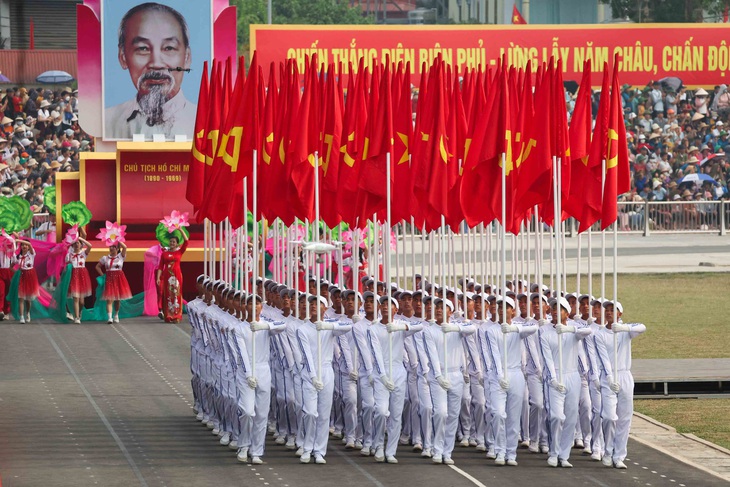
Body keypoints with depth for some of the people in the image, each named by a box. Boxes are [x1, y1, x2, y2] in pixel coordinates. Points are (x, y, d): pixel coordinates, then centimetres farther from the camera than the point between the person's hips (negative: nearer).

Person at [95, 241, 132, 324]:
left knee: (118, 299, 10)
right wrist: (102, 275, 3)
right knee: (109, 299, -10)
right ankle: (109, 317, -18)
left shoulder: (121, 257, 1)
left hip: (119, 278, 0)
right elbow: (97, 266, 15)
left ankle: (116, 316, 28)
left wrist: (117, 241, -5)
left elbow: (124, 247, -14)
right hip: (109, 279, 0)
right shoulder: (105, 258, 7)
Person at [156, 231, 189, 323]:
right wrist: (158, 278, -4)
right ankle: (168, 317, 4)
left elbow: (186, 241, -3)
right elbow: (160, 267, 5)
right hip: (167, 276, 1)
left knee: (176, 295, -3)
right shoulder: (164, 253, 8)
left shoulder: (179, 252, 6)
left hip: (177, 276, -1)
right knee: (167, 296, 1)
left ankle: (176, 317, -1)